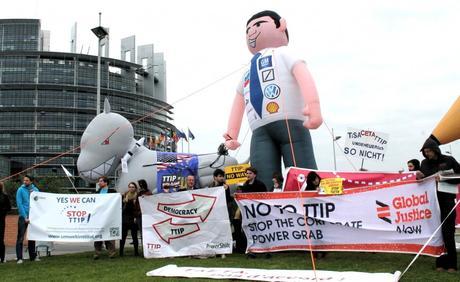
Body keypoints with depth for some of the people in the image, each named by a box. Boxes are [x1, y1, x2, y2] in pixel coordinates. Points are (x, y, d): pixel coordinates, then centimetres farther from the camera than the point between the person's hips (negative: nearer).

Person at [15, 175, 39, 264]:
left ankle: (33, 256, 20)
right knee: (20, 238, -4)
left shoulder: (35, 190, 6)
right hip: (23, 217, -4)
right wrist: (25, 217, -13)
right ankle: (19, 258, -2)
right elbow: (19, 204, -9)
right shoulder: (20, 190, -4)